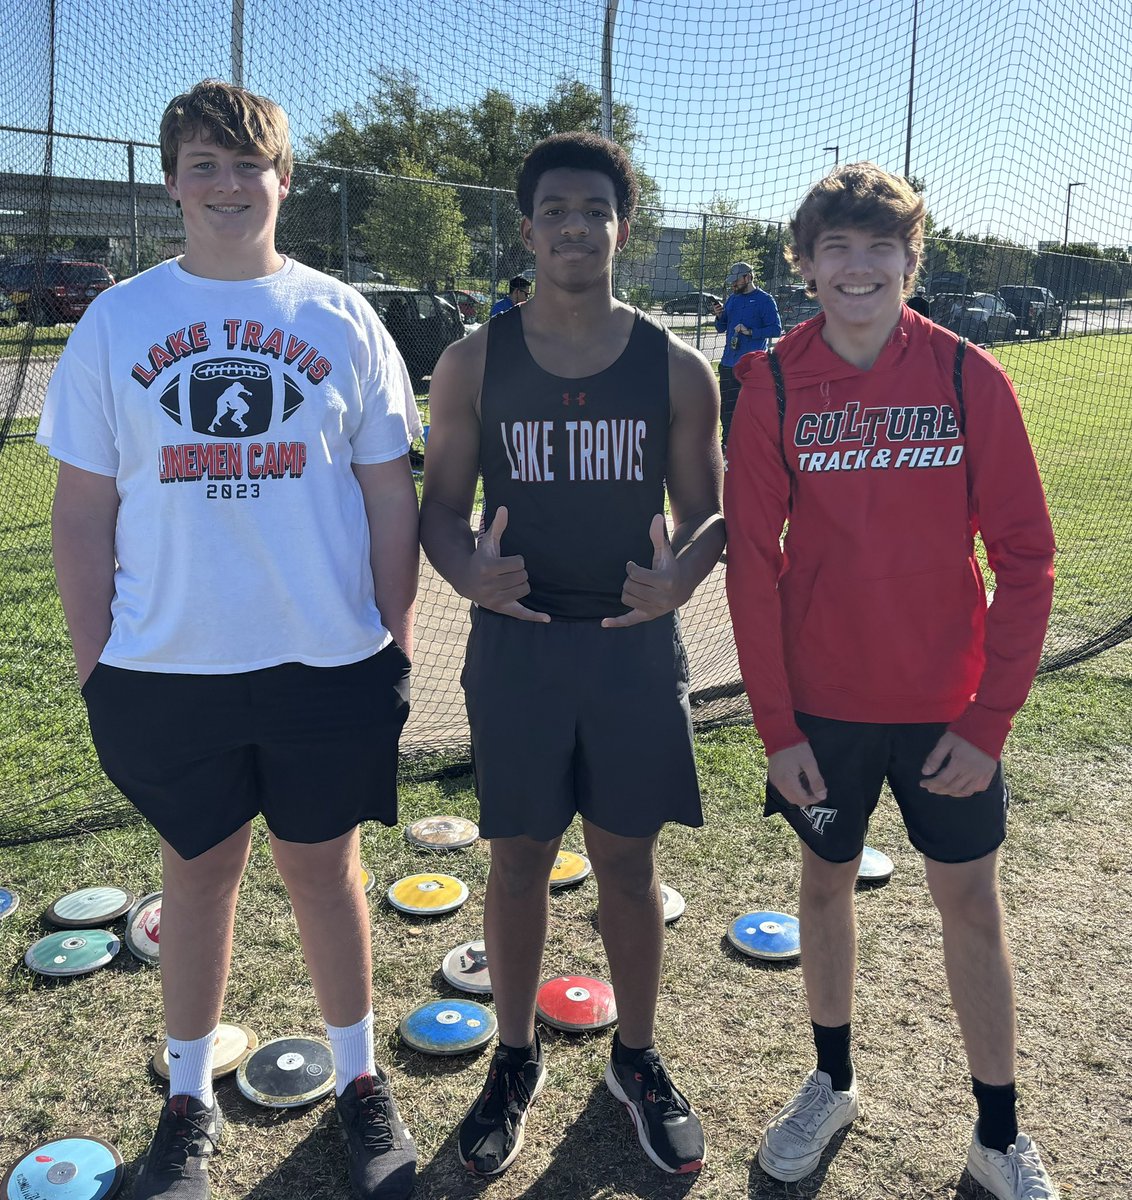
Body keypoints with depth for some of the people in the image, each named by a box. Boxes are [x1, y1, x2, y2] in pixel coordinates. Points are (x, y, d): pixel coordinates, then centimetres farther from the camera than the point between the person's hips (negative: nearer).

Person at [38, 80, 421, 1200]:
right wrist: (98, 666, 0)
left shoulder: (341, 317, 2)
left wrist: (397, 645, 2)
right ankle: (190, 1096, 35)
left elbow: (389, 495, 4)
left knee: (324, 866, 12)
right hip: (169, 670, 1)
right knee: (199, 869, 14)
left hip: (328, 661, 0)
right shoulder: (116, 321, 2)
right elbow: (83, 512, 4)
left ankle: (359, 1079, 33)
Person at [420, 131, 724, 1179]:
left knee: (627, 863, 12)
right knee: (519, 861, 11)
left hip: (636, 643, 0)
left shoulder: (675, 369, 0)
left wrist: (684, 573, -19)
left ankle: (636, 1058, 34)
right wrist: (466, 570, -19)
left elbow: (708, 511, 4)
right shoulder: (476, 363, 1)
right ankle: (515, 1060, 33)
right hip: (515, 640, 0)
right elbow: (440, 503, 3)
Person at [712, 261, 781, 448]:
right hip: (728, 363, 7)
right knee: (726, 406, 11)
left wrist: (750, 331, -18)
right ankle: (727, 444, 23)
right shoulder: (731, 299, 16)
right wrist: (719, 316, -1)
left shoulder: (765, 300, -5)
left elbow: (776, 329, -11)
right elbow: (721, 328, 20)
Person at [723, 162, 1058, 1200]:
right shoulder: (772, 385, -5)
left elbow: (1024, 554, -5)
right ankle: (833, 1083, 40)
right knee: (827, 882, 16)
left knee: (973, 905, 11)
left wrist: (991, 717, -9)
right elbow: (752, 560, -4)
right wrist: (775, 724, -6)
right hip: (822, 705, 1)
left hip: (947, 707, 0)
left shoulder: (970, 378, -7)